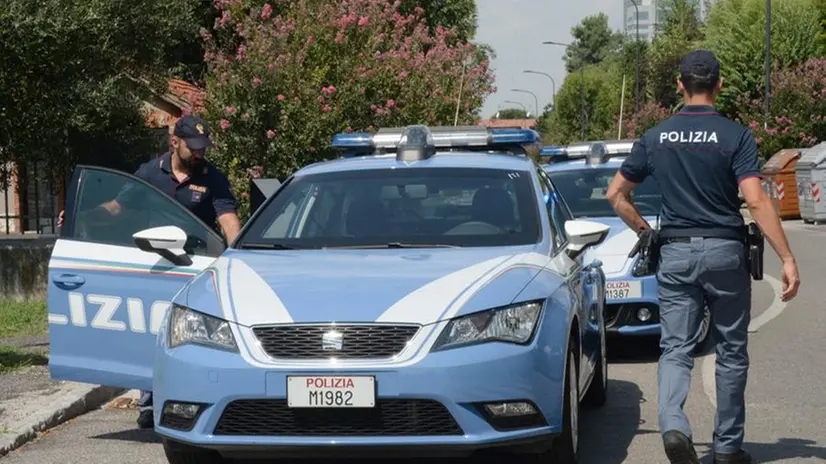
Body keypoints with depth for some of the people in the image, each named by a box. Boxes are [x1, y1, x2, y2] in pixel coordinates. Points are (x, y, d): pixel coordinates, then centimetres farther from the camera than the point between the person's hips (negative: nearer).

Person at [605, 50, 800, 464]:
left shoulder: (655, 138, 5)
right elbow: (756, 201, -15)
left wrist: (644, 230, 22)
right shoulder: (735, 136, -7)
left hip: (675, 253, 2)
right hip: (724, 251, -2)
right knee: (731, 352, 10)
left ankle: (672, 424, -23)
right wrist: (787, 259, -15)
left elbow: (616, 195, 9)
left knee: (676, 347, 2)